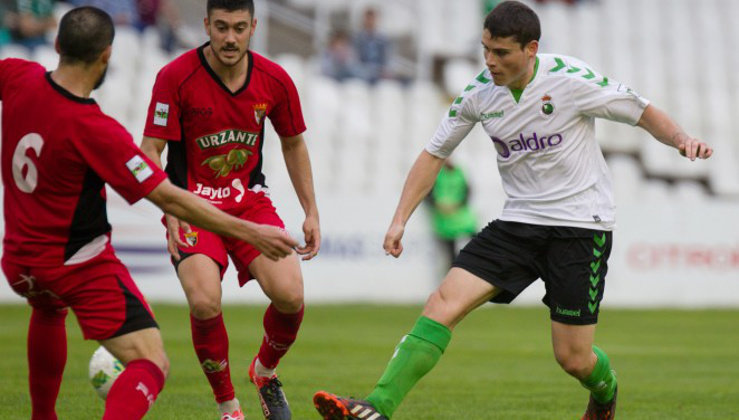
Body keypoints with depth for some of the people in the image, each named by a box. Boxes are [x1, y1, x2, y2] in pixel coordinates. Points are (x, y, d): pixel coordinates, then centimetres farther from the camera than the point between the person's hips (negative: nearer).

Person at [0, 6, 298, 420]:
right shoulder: (95, 130, -26)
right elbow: (169, 199, -24)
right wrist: (250, 232, -18)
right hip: (82, 266, -7)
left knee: (49, 309, 41)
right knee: (152, 366, -9)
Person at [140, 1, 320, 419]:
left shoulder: (274, 80, -4)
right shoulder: (176, 77, -15)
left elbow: (294, 145, 13)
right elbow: (150, 151, -12)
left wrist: (311, 212, 10)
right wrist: (172, 212, -26)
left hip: (250, 200, 3)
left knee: (289, 293, -18)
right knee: (205, 302, -26)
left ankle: (266, 370, 16)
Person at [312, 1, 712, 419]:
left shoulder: (571, 79, -14)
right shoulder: (479, 92, -1)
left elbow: (644, 111, -2)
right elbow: (435, 153, 10)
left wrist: (682, 139, -22)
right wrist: (400, 220, 3)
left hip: (581, 225, -4)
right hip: (519, 222, 4)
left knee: (574, 358, -3)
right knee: (445, 302, -16)